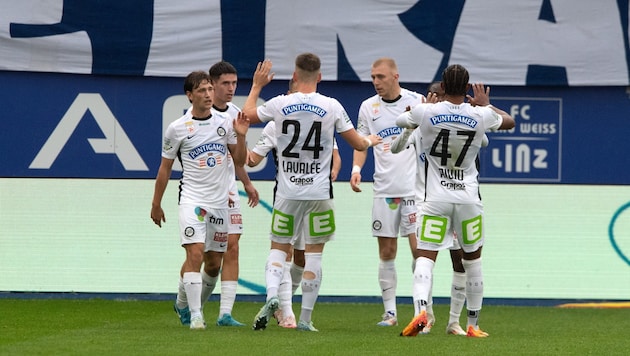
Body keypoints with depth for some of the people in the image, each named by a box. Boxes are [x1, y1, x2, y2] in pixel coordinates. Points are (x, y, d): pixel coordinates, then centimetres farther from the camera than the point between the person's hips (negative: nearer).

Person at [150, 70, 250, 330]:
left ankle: (182, 304, 32)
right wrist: (156, 204, 7)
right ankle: (195, 316, -20)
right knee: (195, 253, -21)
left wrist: (240, 136, -9)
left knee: (214, 264, 10)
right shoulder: (177, 129, -3)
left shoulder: (224, 123, 6)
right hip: (192, 199, -4)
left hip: (220, 201, 4)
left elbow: (240, 161, 9)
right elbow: (165, 167, 5)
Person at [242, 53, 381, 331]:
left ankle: (271, 296, -14)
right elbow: (358, 144, 3)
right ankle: (305, 318, 7)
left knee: (279, 248, 11)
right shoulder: (332, 107, -5)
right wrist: (371, 140, 27)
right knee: (314, 253, 7)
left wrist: (257, 85, 30)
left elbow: (247, 115, 15)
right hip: (319, 193, 0)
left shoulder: (279, 105, -5)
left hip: (287, 192, 0)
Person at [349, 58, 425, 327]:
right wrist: (356, 168, -3)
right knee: (386, 252, 4)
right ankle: (390, 312, 9)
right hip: (384, 189, 3)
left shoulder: (417, 101, -1)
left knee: (419, 248, -8)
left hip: (415, 187, -3)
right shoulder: (368, 107, 7)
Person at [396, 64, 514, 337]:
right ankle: (473, 324, 21)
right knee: (473, 259, 16)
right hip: (468, 199, 1)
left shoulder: (426, 112, -7)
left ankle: (421, 310, -29)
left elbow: (401, 121, 17)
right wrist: (485, 104, 35)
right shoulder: (480, 116, -3)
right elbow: (509, 122, 20)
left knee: (425, 257, -4)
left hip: (436, 200, -1)